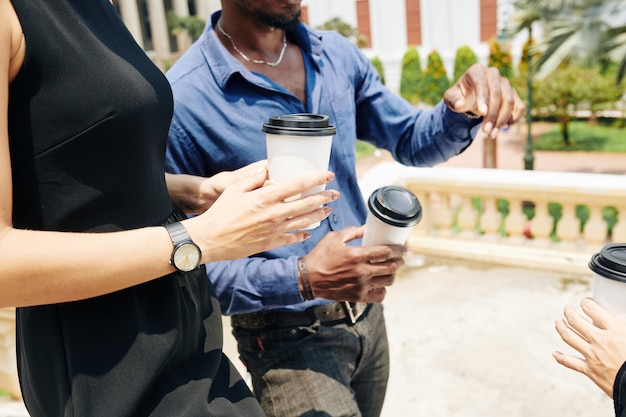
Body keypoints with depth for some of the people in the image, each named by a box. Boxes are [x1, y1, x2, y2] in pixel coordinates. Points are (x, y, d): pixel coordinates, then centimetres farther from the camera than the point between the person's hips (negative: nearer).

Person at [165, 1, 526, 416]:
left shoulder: (337, 54, -2)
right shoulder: (181, 102, -21)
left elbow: (412, 141, 7)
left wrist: (463, 111, -14)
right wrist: (301, 279, -29)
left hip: (368, 312, 7)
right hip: (286, 335, -6)